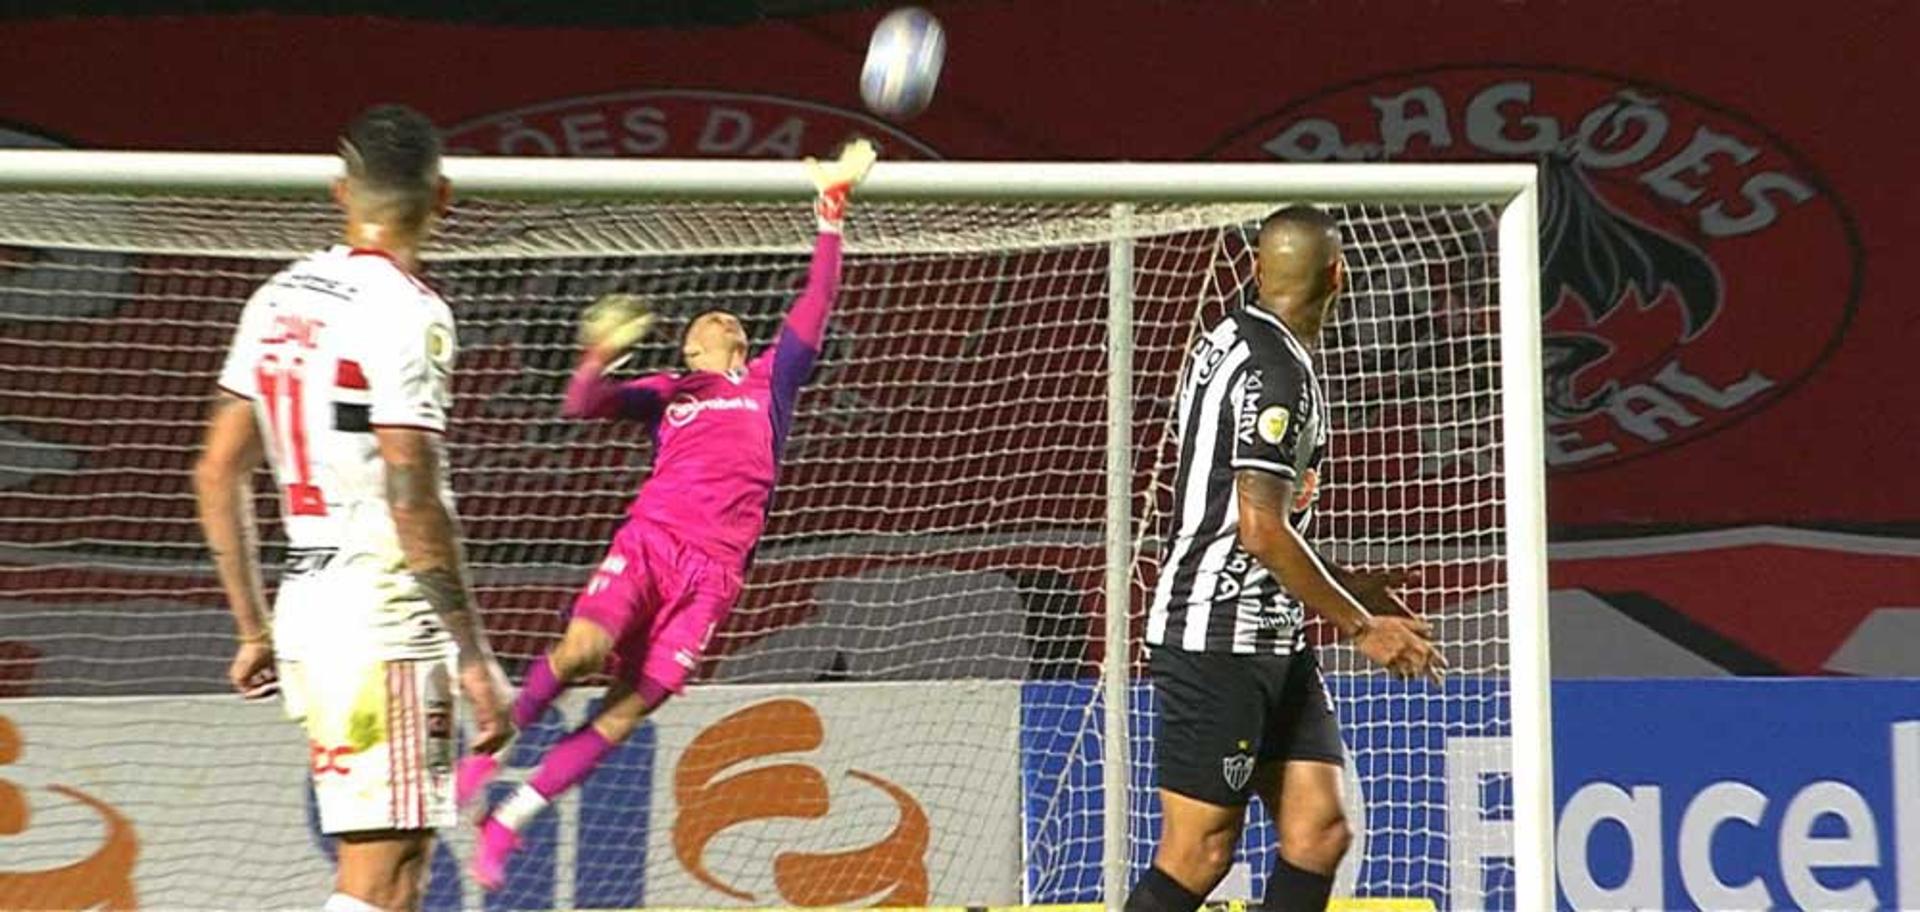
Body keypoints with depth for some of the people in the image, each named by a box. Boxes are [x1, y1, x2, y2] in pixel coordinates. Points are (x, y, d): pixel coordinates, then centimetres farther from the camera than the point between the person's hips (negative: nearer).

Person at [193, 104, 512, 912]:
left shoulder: (277, 299, 11)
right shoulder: (405, 310, -12)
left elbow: (217, 475, 15)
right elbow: (414, 502, -19)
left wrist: (253, 630, 22)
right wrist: (475, 658, -15)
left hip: (304, 605, 8)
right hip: (386, 621, -8)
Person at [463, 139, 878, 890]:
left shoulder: (769, 380, 24)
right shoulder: (665, 392, 21)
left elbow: (816, 300, 18)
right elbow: (582, 405, 8)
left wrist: (832, 207, 12)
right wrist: (598, 357, -12)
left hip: (715, 566, 1)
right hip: (648, 539, -1)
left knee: (630, 706, -8)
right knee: (583, 646, -27)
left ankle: (511, 816, 0)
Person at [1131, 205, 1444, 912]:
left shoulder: (1230, 341, 14)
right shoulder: (1276, 371, -16)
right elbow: (1262, 532, -20)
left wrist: (1345, 586, 20)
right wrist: (1359, 626, -12)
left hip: (1274, 641, 10)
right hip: (1216, 641, -10)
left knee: (1318, 830, 3)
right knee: (1199, 853, -6)